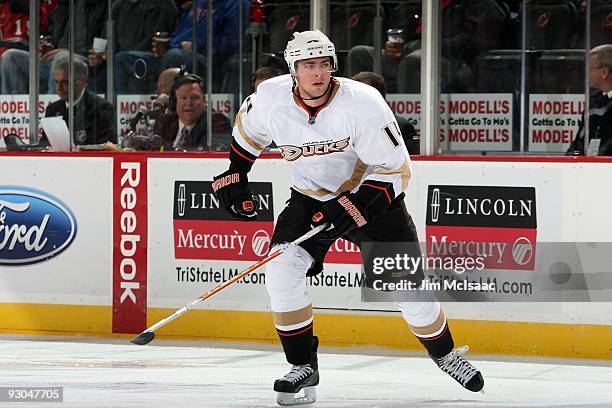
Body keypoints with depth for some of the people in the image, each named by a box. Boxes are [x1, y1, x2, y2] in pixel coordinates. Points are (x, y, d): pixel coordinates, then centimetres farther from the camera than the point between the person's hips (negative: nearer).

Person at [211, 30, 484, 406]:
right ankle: (304, 367, -4)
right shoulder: (271, 97, -17)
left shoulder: (363, 103, -28)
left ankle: (445, 353, 23)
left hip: (373, 195, -3)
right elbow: (248, 127, 10)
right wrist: (235, 173, 7)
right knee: (282, 272, -18)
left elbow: (396, 171, -23)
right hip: (310, 198, 3)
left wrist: (353, 208, -32)